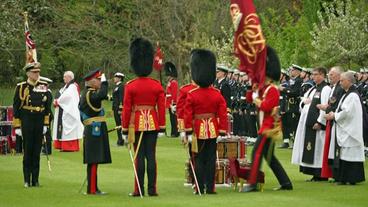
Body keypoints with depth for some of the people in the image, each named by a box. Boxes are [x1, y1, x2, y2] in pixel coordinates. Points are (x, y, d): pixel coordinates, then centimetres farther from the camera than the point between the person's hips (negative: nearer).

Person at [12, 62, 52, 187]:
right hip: (27, 123, -3)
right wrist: (17, 126, -5)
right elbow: (16, 107, -1)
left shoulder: (43, 87, 7)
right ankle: (27, 180, 5)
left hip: (39, 122, 3)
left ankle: (35, 180, 11)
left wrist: (46, 124, 5)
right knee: (28, 151, -1)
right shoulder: (21, 87, -2)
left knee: (37, 151, 5)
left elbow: (47, 106, 11)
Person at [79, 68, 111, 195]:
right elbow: (103, 95, -35)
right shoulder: (90, 94, -14)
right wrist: (104, 82, -20)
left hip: (91, 131, 10)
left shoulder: (86, 93, 17)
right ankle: (92, 189, -7)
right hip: (95, 132, -10)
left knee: (92, 161, 12)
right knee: (94, 161, -8)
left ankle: (92, 188, 17)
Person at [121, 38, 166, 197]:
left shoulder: (130, 86, -6)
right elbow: (162, 108, 0)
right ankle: (152, 189, 3)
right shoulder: (157, 85, 0)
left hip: (137, 124, -2)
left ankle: (139, 190, 3)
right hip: (153, 123, 2)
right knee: (151, 156, 3)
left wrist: (125, 130, 1)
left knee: (139, 156, 1)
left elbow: (126, 109, -5)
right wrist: (162, 128, 6)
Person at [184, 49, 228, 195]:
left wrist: (188, 133, -3)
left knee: (199, 160, 5)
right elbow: (223, 114, -2)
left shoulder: (191, 95, -8)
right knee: (211, 159, 5)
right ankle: (210, 188, 4)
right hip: (213, 131, 2)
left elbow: (188, 115, -8)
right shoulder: (217, 94, -2)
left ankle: (200, 188, 3)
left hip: (198, 131, -2)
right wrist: (223, 132, 3)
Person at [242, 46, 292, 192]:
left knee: (257, 152, -12)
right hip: (266, 126, 10)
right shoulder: (264, 88, 15)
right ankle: (285, 183, 15)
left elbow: (266, 107, -23)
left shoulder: (273, 90, -14)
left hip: (269, 127, -10)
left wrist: (256, 100, -8)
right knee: (269, 155, 12)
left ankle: (252, 183, -14)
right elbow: (249, 98, 16)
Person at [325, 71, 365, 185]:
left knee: (350, 154, -7)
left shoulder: (353, 96, -15)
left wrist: (334, 116, -9)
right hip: (344, 130, 10)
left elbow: (347, 112, -21)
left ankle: (352, 179, -4)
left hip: (350, 130, -10)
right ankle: (343, 178, 12)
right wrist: (334, 114, 3)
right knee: (344, 154, 10)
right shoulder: (346, 95, 16)